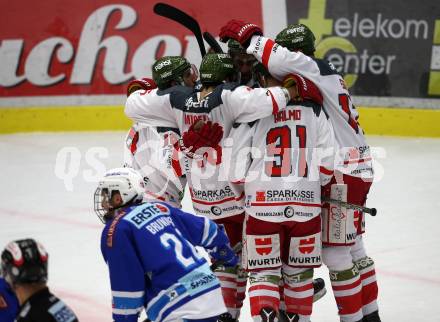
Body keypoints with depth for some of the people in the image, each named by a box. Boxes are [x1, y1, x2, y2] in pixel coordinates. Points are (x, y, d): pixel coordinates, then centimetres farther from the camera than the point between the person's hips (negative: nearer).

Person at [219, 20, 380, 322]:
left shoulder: (316, 69, -14)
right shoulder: (324, 74, 16)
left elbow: (280, 61, -31)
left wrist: (248, 35, -19)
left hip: (343, 174, -10)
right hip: (357, 169, 10)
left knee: (335, 252, -4)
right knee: (353, 247, 18)